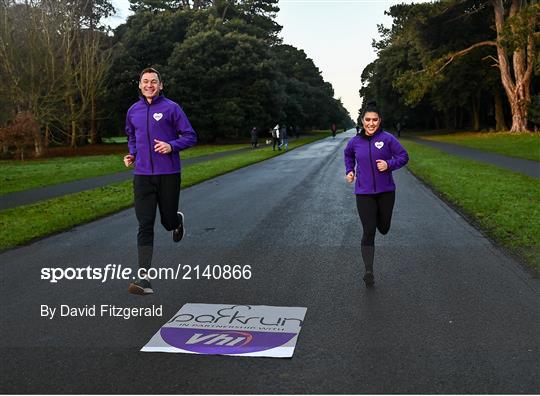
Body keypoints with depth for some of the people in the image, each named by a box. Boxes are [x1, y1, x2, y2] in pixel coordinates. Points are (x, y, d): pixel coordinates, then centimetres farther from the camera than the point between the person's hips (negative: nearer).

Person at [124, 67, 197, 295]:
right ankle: (144, 277, -4)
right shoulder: (133, 111, 11)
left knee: (168, 221, 9)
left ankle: (178, 221, 48)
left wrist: (172, 146, -20)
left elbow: (190, 136, -4)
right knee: (145, 226, -4)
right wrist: (131, 154, 9)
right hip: (142, 175, 3)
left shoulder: (171, 108, -3)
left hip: (168, 174, -3)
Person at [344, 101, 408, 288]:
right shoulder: (355, 141, 0)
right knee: (368, 232, -8)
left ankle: (379, 216, 50)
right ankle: (369, 271, -6)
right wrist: (349, 170, 8)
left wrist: (389, 164, -20)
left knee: (383, 229, 13)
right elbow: (348, 155, 22)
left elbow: (403, 156, -4)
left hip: (386, 191, 0)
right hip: (364, 193, 0)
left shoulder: (387, 138, -8)